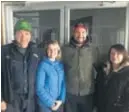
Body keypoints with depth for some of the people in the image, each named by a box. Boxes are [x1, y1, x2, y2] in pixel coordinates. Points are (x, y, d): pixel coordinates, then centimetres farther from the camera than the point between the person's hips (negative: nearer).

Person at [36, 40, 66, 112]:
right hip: (46, 104, -4)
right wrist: (51, 103, -12)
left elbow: (63, 83, 5)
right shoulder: (43, 65, -13)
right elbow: (39, 88, -13)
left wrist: (61, 99, -6)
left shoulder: (60, 65, 3)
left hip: (59, 103, 5)